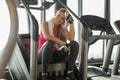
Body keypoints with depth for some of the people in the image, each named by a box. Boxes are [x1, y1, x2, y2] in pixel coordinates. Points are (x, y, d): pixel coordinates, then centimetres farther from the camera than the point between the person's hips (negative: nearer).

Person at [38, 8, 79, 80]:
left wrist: (71, 22, -15)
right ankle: (44, 74, -28)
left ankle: (70, 73, -17)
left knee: (75, 44, -15)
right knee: (50, 43, -38)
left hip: (54, 55, 5)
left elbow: (71, 38, -15)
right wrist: (64, 44, -30)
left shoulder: (62, 28, 3)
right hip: (42, 55, -4)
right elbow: (47, 36, -31)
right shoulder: (45, 24, -9)